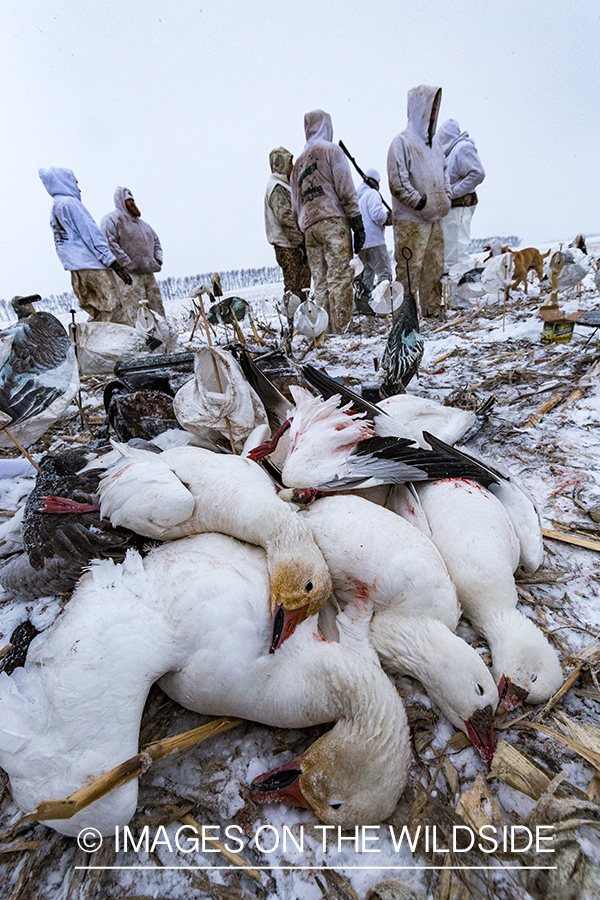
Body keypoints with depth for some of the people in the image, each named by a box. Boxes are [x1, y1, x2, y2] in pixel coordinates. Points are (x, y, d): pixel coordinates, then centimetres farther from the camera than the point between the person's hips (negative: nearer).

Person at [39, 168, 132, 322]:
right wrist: (113, 262, -14)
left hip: (77, 271, 9)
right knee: (114, 311, -14)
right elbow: (91, 234, -11)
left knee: (98, 316, 8)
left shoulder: (54, 209, 25)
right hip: (92, 266, -9)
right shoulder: (69, 202, -3)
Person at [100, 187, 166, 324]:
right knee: (135, 315, -14)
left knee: (158, 311, 7)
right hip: (129, 276, -8)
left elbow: (156, 240, 33)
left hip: (148, 273, 8)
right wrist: (128, 264, -16)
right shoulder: (111, 219, 0)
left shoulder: (140, 222, 26)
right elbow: (109, 243, -12)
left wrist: (158, 260, 16)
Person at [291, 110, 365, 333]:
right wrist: (357, 223, -5)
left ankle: (325, 330, 0)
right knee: (340, 277, -12)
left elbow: (295, 203, 23)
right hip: (333, 221, -6)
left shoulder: (298, 161, 24)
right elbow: (346, 189, -4)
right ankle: (341, 329, -18)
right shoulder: (331, 149, 5)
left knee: (320, 282, 3)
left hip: (308, 226, 6)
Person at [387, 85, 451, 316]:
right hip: (410, 220, -8)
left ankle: (433, 309, 17)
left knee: (435, 266, 9)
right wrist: (420, 202, -15)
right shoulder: (402, 142, -5)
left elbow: (443, 173, 28)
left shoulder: (434, 142, 19)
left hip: (435, 218, 8)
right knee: (409, 267, -8)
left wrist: (446, 197, 12)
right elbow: (397, 183, -14)